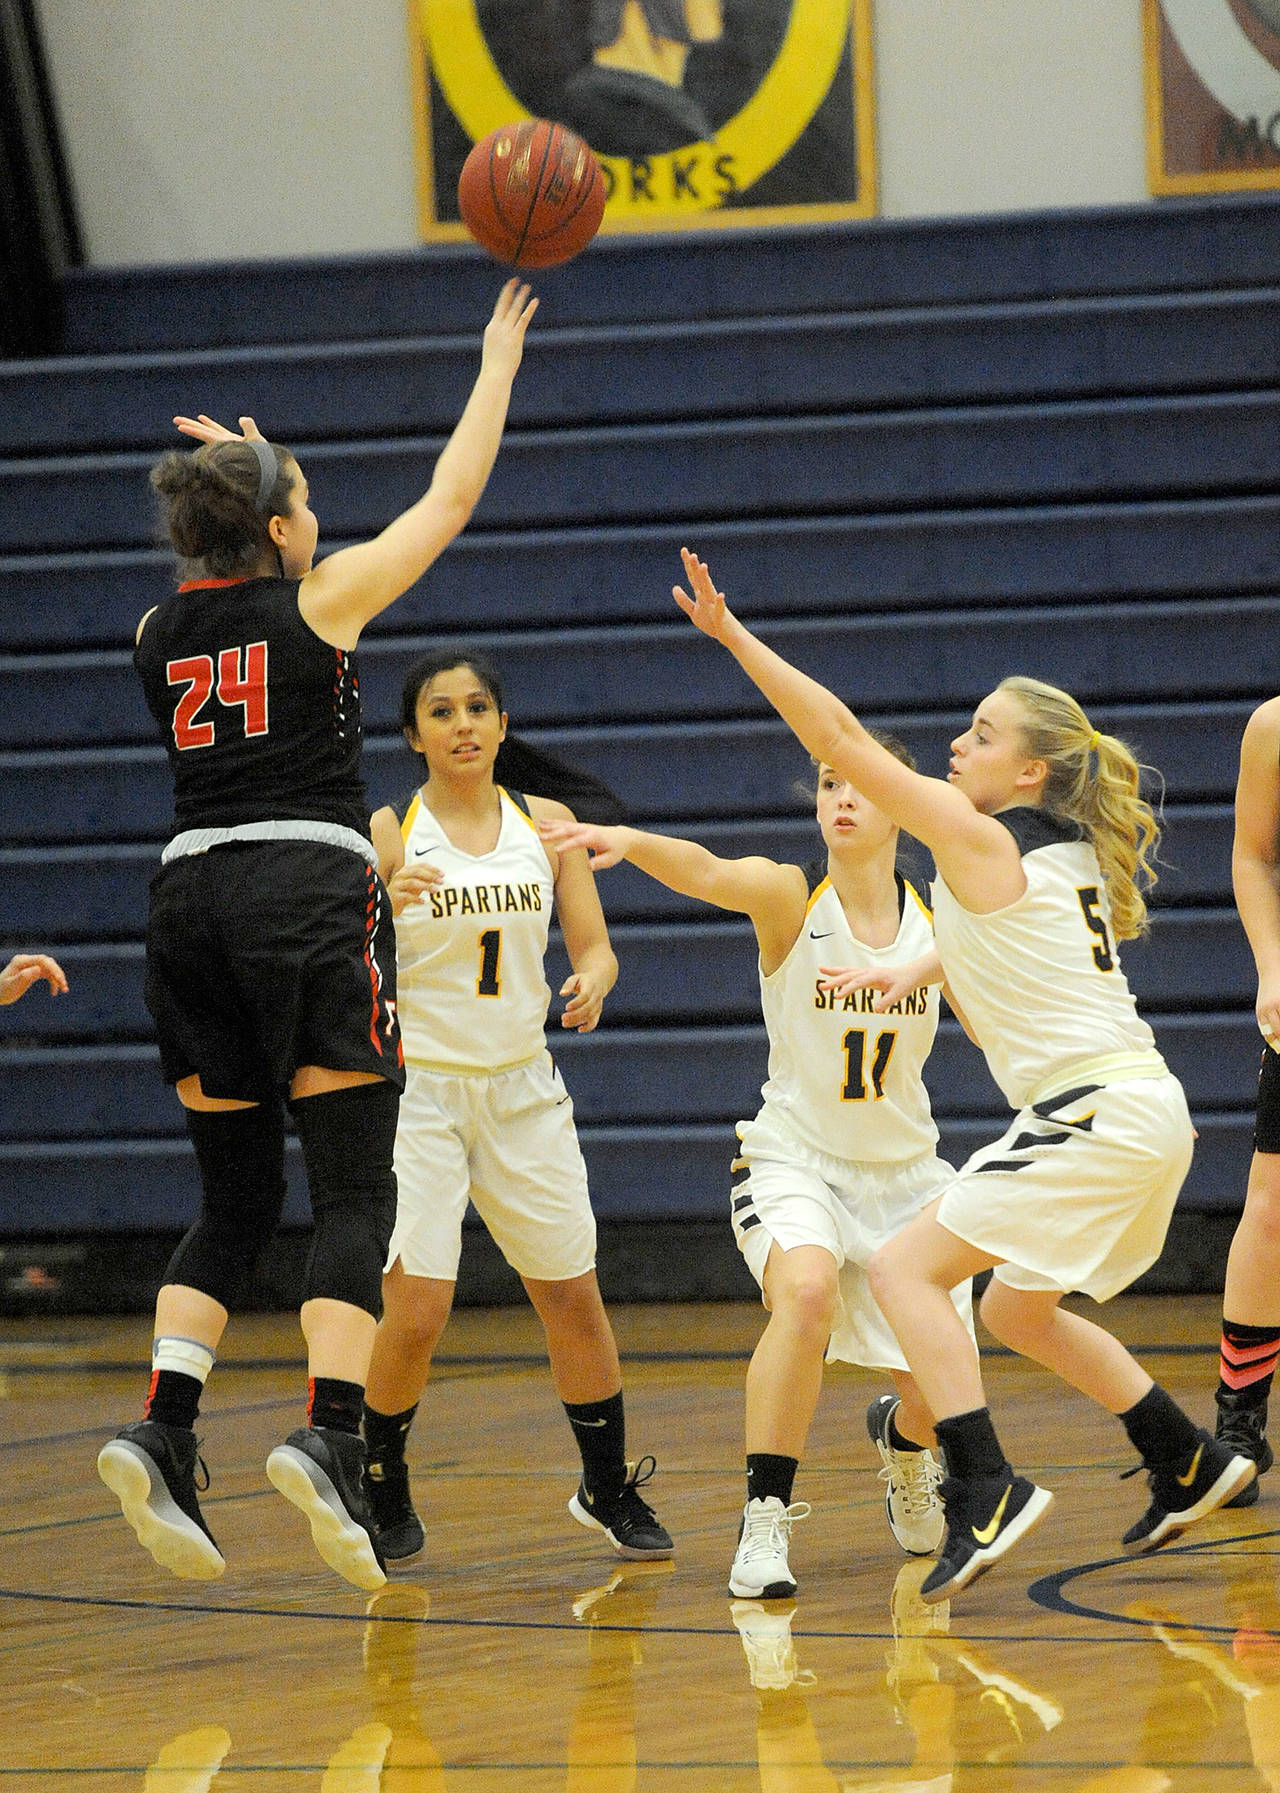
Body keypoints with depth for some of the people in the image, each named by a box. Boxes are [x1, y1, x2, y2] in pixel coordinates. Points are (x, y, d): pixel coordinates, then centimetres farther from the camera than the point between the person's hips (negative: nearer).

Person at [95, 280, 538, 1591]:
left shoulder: (161, 634, 12)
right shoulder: (319, 601, -1)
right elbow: (450, 500, 9)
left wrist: (248, 483, 42)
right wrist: (497, 363, 21)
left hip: (192, 896, 5)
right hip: (312, 901, -5)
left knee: (233, 1202, 12)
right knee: (356, 1196, -5)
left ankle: (162, 1430, -8)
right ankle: (329, 1438, -23)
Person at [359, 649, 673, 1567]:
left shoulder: (547, 822, 4)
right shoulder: (388, 834, -6)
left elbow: (594, 946, 6)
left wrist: (591, 984, -17)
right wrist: (380, 903, -33)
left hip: (522, 1087, 4)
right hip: (417, 1088, -4)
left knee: (573, 1296, 7)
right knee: (416, 1313, -11)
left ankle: (611, 1487, 26)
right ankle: (382, 1485, 13)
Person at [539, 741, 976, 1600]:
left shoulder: (937, 921, -6)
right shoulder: (790, 897, -15)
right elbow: (706, 873, -36)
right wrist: (628, 839, -56)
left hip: (904, 1172, 3)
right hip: (795, 1157, -3)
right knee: (806, 1290, -35)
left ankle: (900, 1435, 41)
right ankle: (766, 1520, -24)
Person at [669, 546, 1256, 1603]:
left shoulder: (979, 840, -8)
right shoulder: (1067, 847, 15)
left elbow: (841, 738, -11)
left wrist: (733, 634, -10)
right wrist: (917, 971, 30)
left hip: (1096, 1118, -9)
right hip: (1143, 1114, 9)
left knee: (907, 1270, -10)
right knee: (1019, 1310, 25)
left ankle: (985, 1491, -21)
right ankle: (1192, 1468, 33)